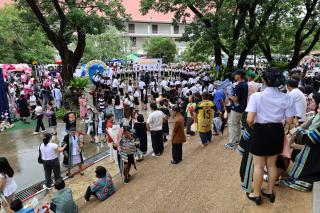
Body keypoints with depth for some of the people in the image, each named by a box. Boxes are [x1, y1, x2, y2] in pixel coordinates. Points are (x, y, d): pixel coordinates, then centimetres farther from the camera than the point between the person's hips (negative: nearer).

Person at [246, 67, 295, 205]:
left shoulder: (257, 96, -18)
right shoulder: (287, 98, -7)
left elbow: (249, 120, -22)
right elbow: (289, 120, -2)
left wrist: (254, 128, -1)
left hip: (261, 132, -4)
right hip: (277, 132, 4)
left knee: (258, 165, 12)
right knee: (272, 164, 22)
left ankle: (256, 195, 28)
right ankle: (270, 192, 39)